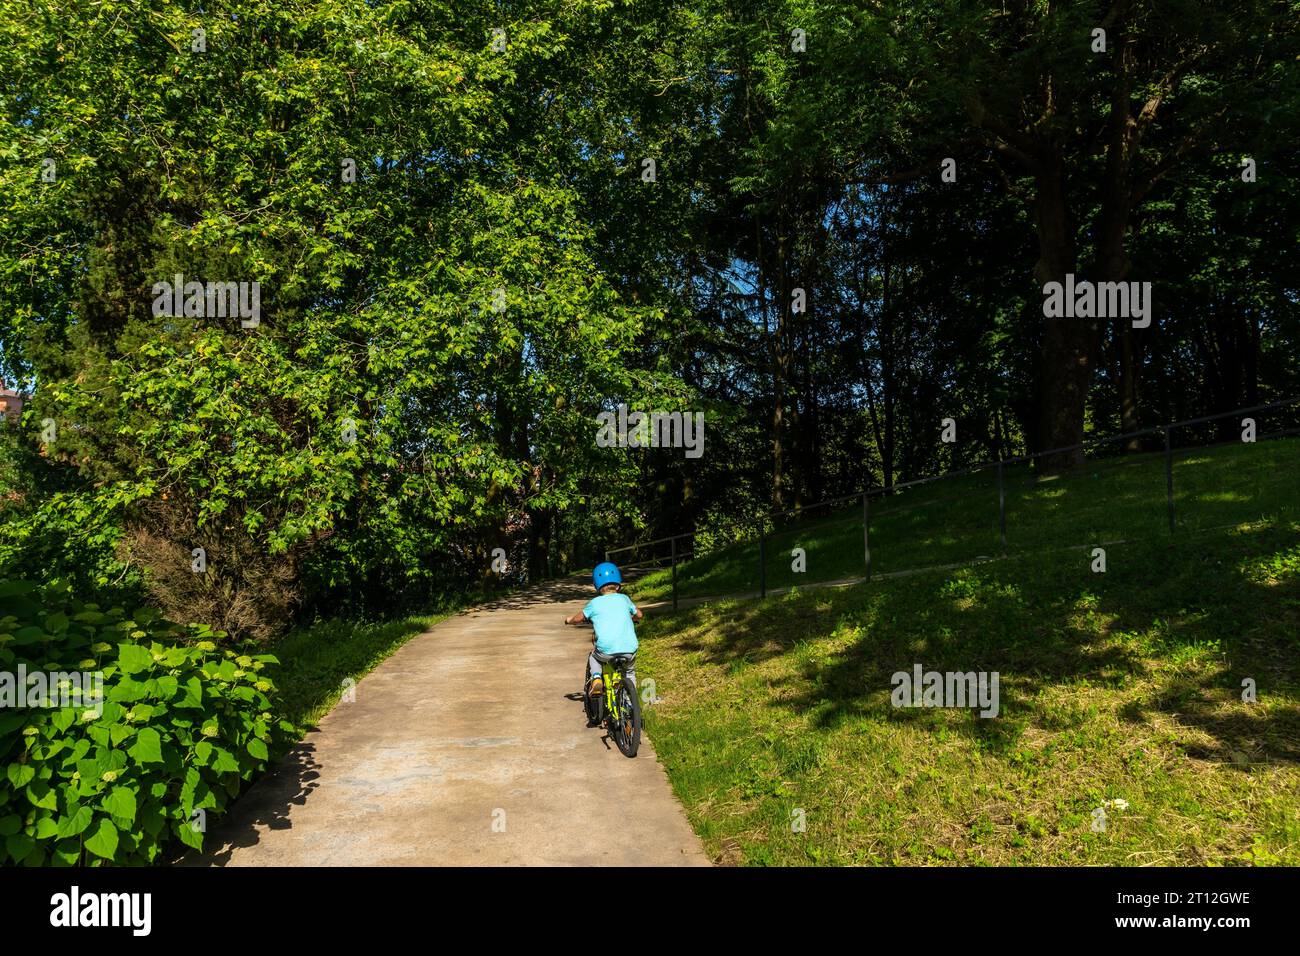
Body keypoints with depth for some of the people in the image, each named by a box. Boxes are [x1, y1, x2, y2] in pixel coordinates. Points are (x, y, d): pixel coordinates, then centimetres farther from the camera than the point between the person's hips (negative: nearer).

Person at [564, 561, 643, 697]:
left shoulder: (594, 603, 5)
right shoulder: (624, 599, 11)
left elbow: (578, 619, 16)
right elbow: (639, 615, 26)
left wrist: (569, 619, 37)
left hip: (606, 651, -2)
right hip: (629, 650, 2)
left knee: (593, 657, 32)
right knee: (629, 673, 33)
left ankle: (596, 678, 9)